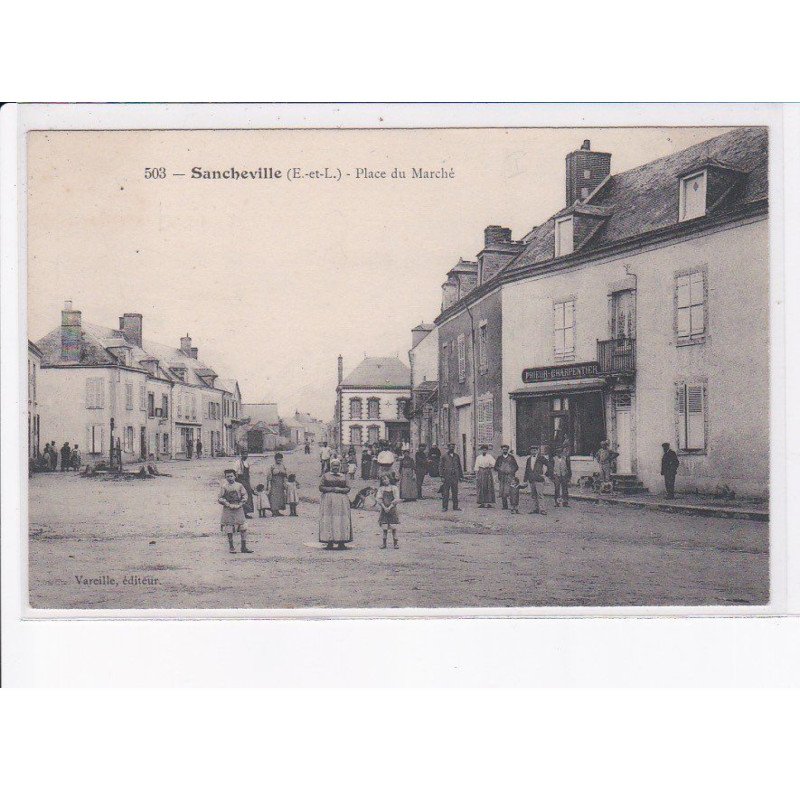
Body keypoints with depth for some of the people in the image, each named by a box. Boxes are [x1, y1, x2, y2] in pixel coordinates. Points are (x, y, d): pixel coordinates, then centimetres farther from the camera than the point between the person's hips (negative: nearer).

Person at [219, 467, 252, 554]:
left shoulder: (239, 485, 4)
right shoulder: (224, 487, -2)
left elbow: (245, 496, 4)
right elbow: (220, 499, -4)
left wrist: (239, 504, -9)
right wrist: (229, 505, -14)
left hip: (239, 509, 2)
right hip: (228, 509, -2)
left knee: (243, 528, -1)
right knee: (229, 529, 1)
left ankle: (244, 547, 4)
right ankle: (231, 547, 13)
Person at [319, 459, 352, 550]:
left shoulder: (343, 477, 14)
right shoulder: (325, 476, 8)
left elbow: (348, 489, 10)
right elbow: (321, 487, 2)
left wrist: (340, 489, -9)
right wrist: (332, 489, -9)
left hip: (341, 501, 2)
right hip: (328, 501, -2)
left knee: (342, 521, -5)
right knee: (328, 521, -8)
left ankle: (341, 543, -3)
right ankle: (329, 543, -5)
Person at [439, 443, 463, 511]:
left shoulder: (456, 456, 12)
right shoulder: (444, 456, -1)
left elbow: (459, 466, 18)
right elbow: (440, 466, -2)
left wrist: (461, 475, 13)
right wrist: (442, 476, -8)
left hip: (455, 477, 4)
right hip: (447, 476, -4)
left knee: (455, 492, 7)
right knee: (445, 492, -2)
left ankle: (455, 507, 13)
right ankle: (444, 507, 3)